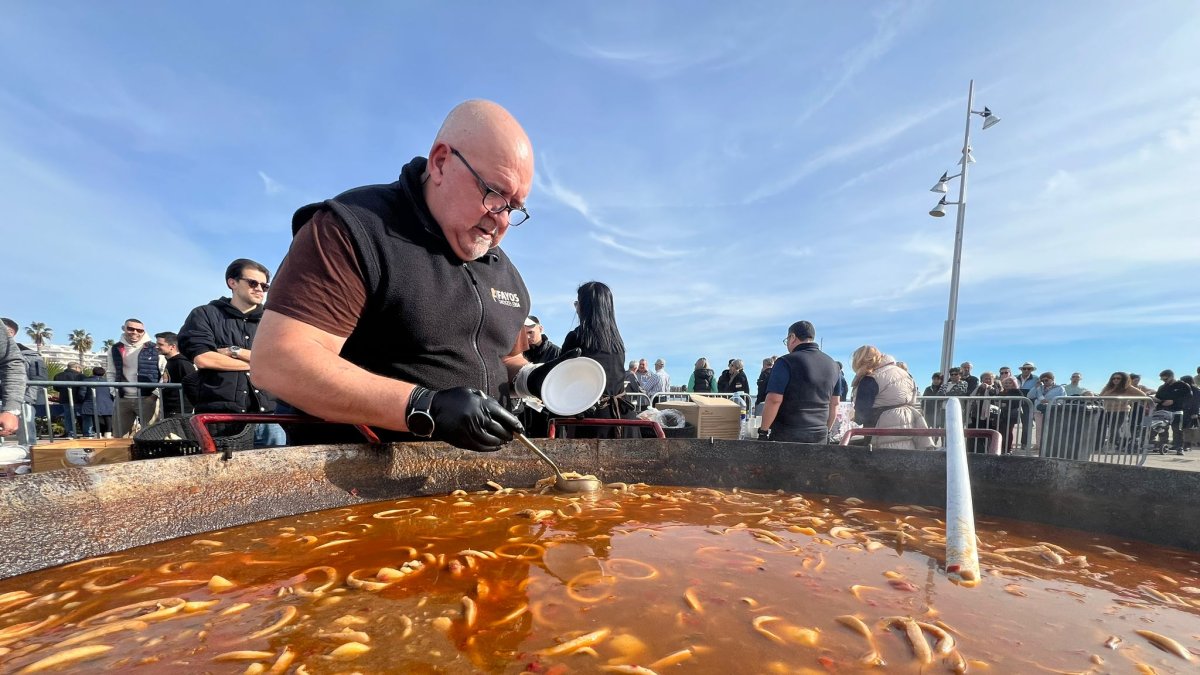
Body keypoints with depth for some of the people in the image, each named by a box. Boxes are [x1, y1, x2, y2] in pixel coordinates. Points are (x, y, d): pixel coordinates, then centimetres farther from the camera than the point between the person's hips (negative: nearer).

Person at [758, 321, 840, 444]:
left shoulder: (786, 362, -12)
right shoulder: (831, 364, 10)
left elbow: (774, 400, -18)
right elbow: (834, 403, 16)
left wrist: (763, 430, -9)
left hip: (787, 435, -5)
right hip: (819, 436, 6)